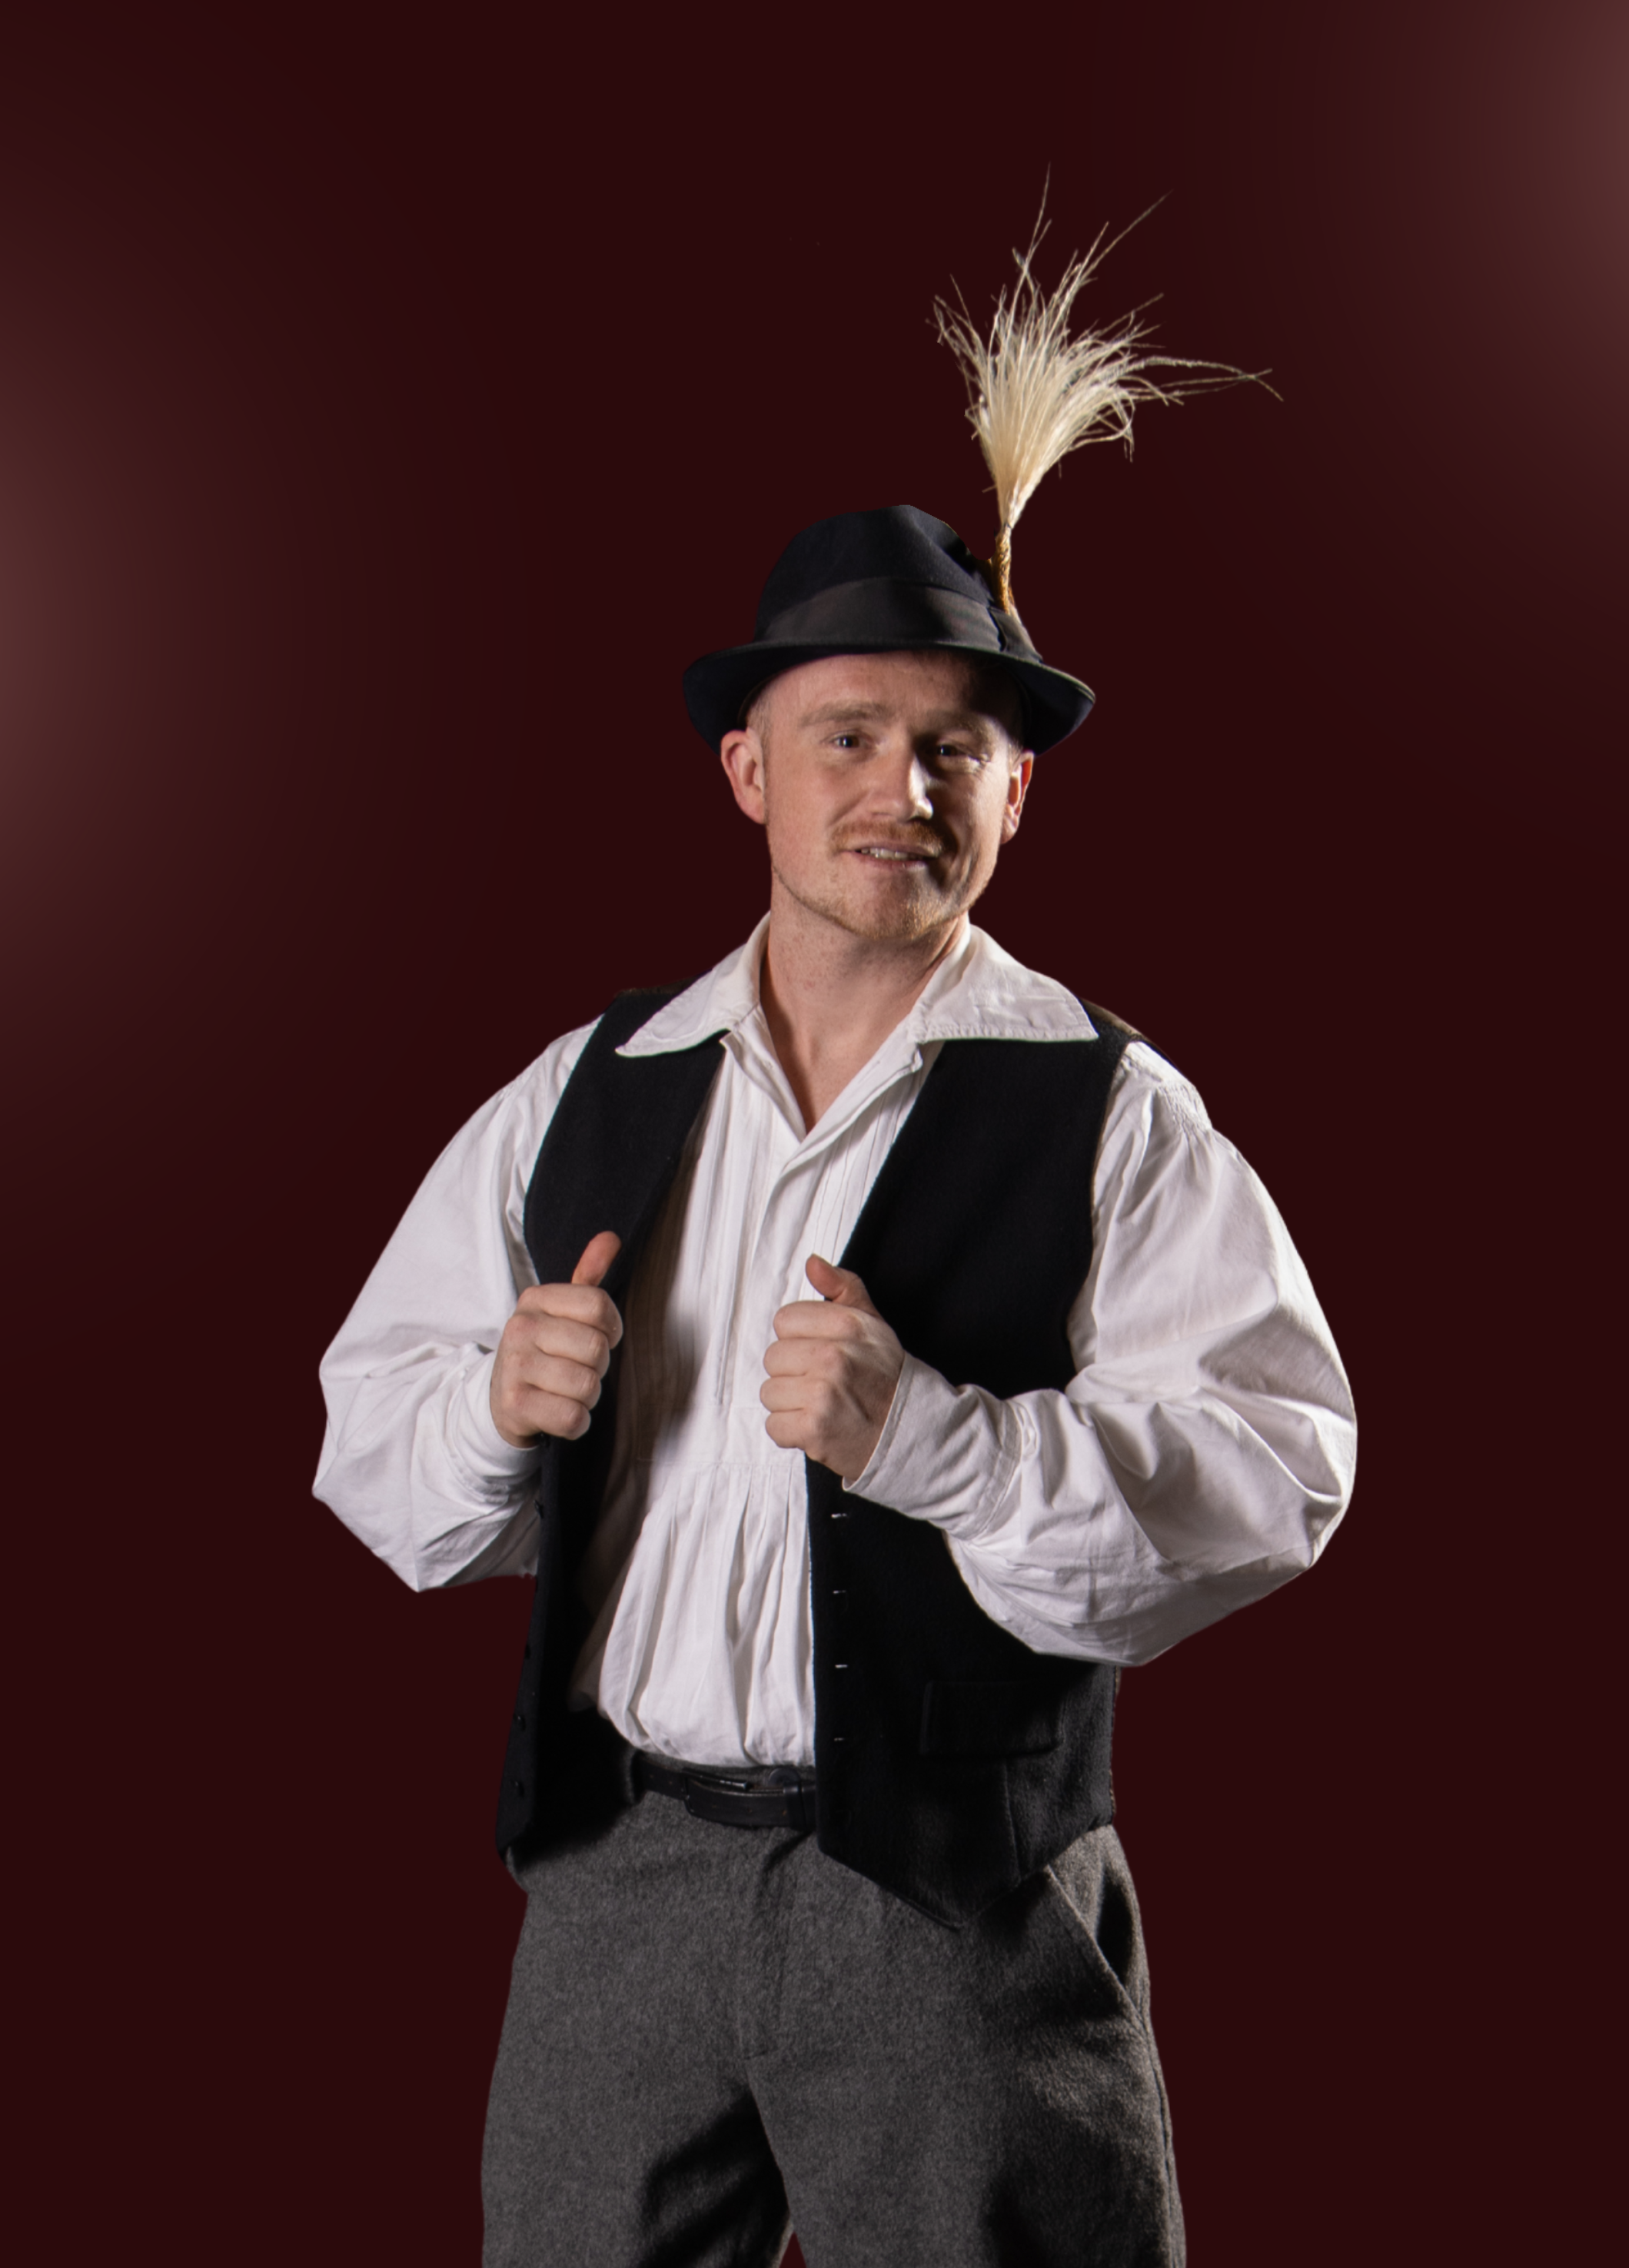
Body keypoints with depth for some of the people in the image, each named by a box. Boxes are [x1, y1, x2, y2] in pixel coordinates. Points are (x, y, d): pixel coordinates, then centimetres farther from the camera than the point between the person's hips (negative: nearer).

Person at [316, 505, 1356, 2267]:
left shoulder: (1111, 1116, -3)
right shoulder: (581, 1095, 8)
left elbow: (1278, 1473, -14)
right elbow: (367, 1443, 10)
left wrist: (928, 1436, -26)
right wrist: (497, 1408, -12)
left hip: (963, 1906, -3)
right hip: (620, 1872, 4)